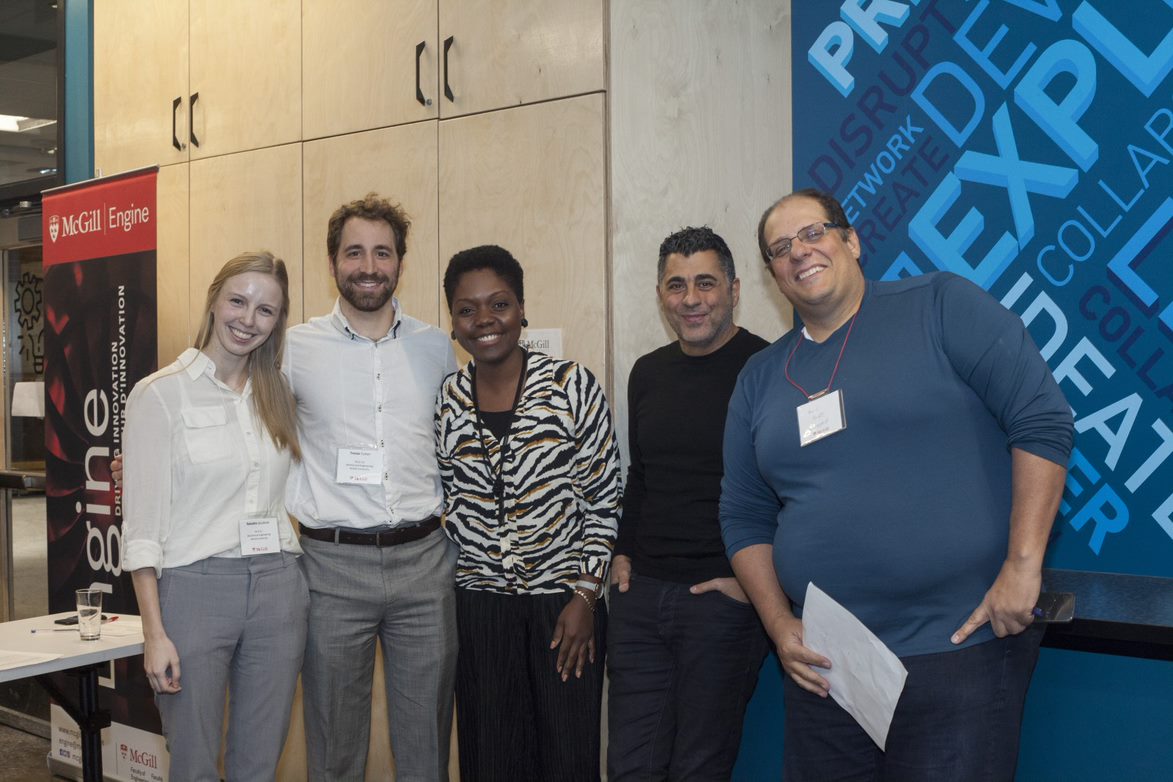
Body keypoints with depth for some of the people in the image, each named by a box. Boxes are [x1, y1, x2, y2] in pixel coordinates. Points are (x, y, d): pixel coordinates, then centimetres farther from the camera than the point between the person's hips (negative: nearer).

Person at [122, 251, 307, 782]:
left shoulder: (278, 394, 11)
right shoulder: (160, 393, -4)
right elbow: (142, 524, -7)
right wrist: (155, 633, -11)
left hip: (278, 587, 4)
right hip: (195, 587, -4)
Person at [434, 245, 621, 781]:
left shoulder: (572, 385, -6)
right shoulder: (445, 401, 3)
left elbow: (604, 500, -4)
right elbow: (446, 504, 13)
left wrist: (585, 595, -8)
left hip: (565, 601, -2)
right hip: (480, 604, 2)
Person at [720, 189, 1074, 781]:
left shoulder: (941, 306, -3)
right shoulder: (760, 378, 10)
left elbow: (1043, 420, -8)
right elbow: (744, 516, 13)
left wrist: (1023, 564, -14)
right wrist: (780, 625, 1)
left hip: (961, 646, -4)